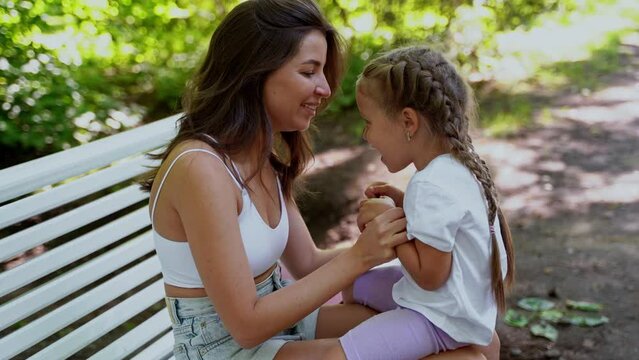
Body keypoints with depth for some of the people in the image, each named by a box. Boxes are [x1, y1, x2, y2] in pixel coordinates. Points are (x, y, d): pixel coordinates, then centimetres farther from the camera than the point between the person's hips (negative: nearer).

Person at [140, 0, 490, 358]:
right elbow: (247, 325, -23)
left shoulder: (264, 156, 3)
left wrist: (401, 239, -4)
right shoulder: (200, 167, -24)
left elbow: (309, 262, 8)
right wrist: (358, 257, -22)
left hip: (275, 315, 8)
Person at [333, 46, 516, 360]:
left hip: (442, 317, -10)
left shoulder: (432, 187, -28)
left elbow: (429, 275, -25)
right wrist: (402, 204, 2)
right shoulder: (457, 163, 1)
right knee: (354, 285, 25)